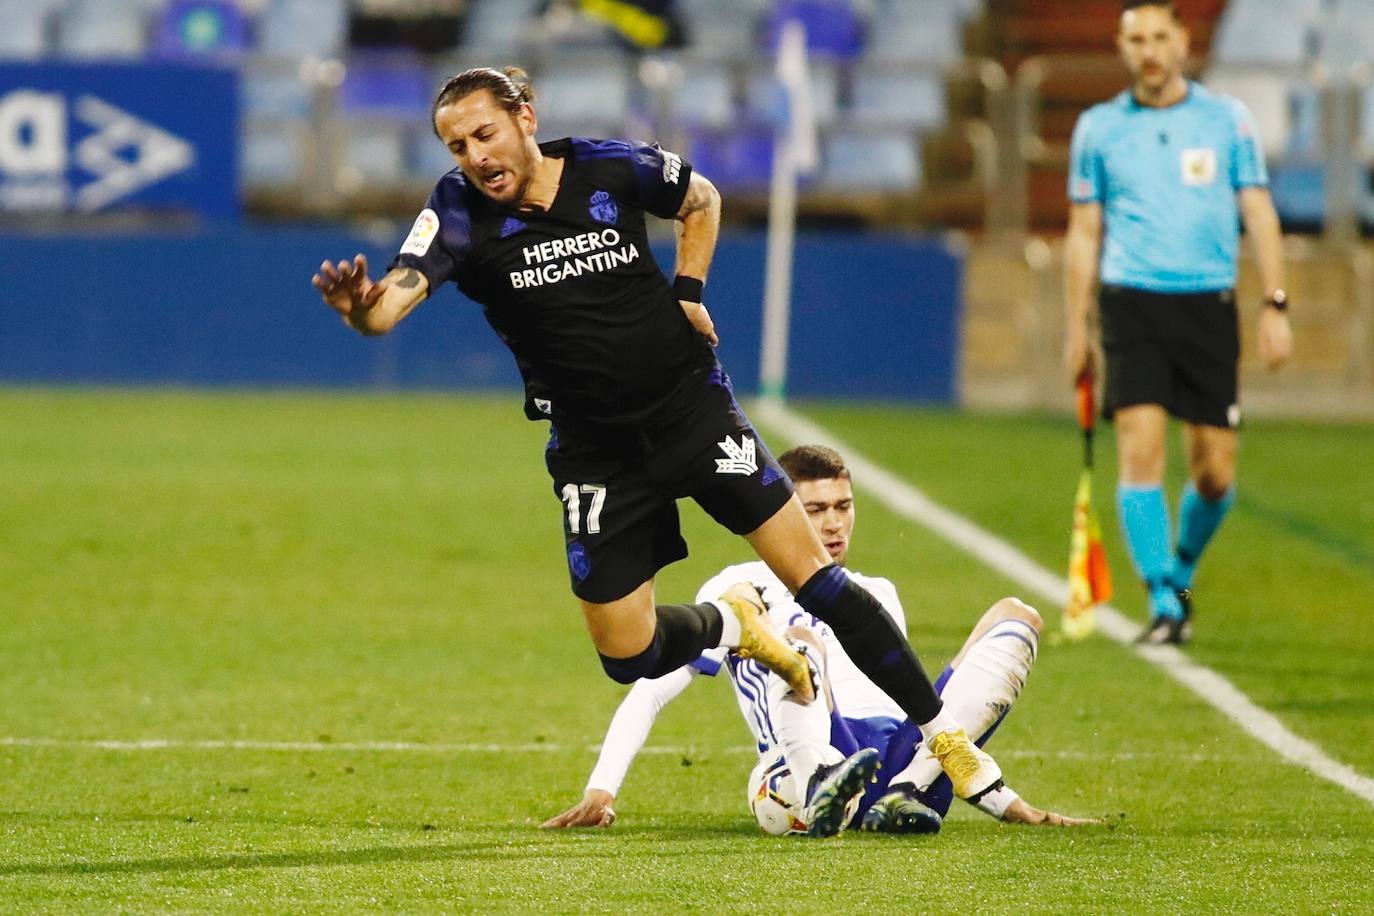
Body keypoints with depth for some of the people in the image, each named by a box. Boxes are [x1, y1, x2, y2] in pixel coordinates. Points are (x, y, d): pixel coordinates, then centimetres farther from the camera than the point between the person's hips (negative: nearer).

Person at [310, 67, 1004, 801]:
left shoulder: (612, 167, -11)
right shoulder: (462, 212, -15)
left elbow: (700, 198, 11)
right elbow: (397, 295, -33)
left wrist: (688, 289, -1)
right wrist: (360, 307, -55)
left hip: (694, 408, -1)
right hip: (594, 453, 1)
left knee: (813, 576, -5)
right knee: (627, 655, 1)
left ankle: (946, 737, 6)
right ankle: (730, 624, 34)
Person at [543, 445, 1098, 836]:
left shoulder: (877, 596, 34)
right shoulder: (743, 587, 19)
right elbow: (650, 691, 12)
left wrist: (1005, 803, 26)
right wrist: (600, 792, -2)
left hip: (905, 757, 5)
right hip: (817, 753, -5)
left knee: (1015, 616, -7)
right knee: (800, 639, -33)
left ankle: (903, 795, -27)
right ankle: (823, 789, -68)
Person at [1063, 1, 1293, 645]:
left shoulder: (1226, 120, 5)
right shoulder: (1098, 128, 6)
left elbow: (1259, 213, 6)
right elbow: (1084, 233, 12)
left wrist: (1275, 306, -3)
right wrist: (1076, 326, 8)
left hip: (1209, 307, 1)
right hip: (1133, 306, -1)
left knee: (1215, 473, 0)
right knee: (1140, 450, -15)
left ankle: (1181, 571, 28)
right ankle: (1163, 605, -12)